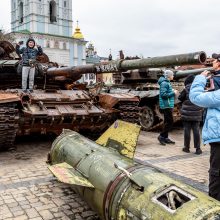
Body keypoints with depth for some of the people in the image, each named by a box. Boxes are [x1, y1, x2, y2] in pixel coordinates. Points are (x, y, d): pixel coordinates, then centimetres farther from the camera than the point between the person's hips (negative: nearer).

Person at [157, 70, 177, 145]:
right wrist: (173, 93, -15)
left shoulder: (167, 83, 16)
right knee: (170, 122, -8)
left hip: (168, 105, 10)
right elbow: (163, 94, -22)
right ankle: (161, 136, 0)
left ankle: (165, 138, 19)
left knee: (167, 122, 13)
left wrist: (172, 91, 4)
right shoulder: (164, 83, -14)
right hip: (166, 105, -10)